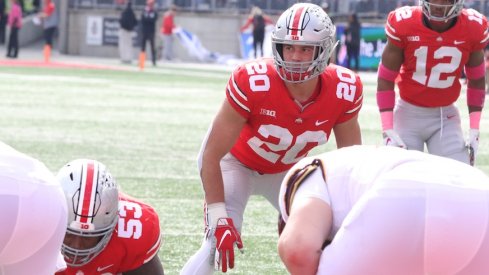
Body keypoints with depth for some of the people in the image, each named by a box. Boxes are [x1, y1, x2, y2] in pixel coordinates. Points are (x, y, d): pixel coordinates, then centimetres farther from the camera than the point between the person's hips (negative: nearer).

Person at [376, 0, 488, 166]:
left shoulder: (472, 28, -10)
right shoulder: (404, 25, -16)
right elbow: (385, 80, -6)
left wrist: (474, 131, 2)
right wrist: (388, 131, -12)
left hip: (446, 116, 2)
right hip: (409, 113, -2)